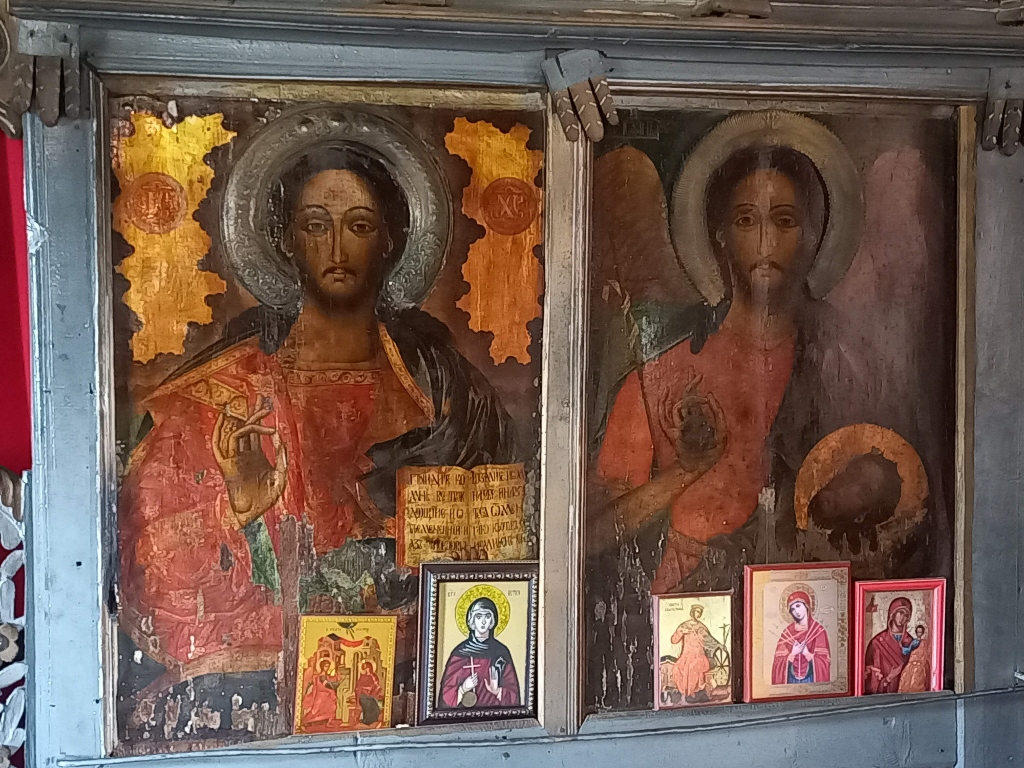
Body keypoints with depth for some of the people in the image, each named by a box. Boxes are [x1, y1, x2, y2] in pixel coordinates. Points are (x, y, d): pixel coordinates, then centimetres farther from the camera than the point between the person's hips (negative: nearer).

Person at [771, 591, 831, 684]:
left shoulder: (818, 630, -3)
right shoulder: (787, 632, 4)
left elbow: (824, 661, -7)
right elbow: (779, 662, 0)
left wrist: (807, 653, -17)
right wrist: (792, 654, -15)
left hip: (811, 679, -2)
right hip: (791, 679, 2)